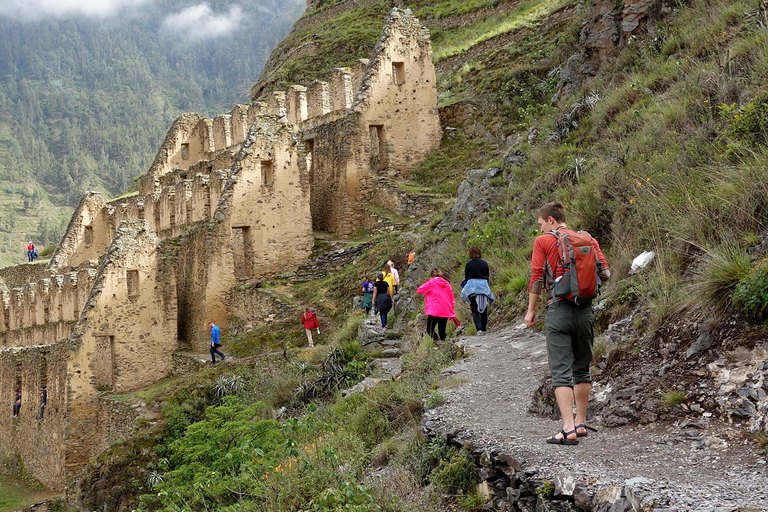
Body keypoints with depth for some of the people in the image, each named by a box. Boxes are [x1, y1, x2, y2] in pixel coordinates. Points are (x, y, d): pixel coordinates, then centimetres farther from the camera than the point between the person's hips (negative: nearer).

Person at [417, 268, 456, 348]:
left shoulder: (431, 283, -2)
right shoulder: (447, 284, 13)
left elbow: (419, 291, 2)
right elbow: (452, 299, 15)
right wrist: (451, 307, 25)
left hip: (434, 311, -5)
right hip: (446, 312, 5)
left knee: (430, 329, -2)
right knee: (442, 331, 13)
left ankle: (438, 341, -26)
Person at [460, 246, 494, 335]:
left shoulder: (468, 264, -5)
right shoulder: (484, 263, 2)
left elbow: (466, 278, 1)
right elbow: (488, 277, 9)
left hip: (472, 288, -3)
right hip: (484, 287, 3)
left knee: (475, 311, 0)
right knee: (484, 310, 13)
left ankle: (479, 329, -18)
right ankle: (484, 329, 16)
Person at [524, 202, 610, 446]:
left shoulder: (543, 241, -2)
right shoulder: (588, 240, 9)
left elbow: (537, 277, -5)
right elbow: (605, 273, 5)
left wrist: (531, 310, 4)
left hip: (559, 309, -4)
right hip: (585, 310, 4)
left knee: (561, 371, -5)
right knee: (582, 369, 17)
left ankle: (568, 428, -12)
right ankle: (580, 423, 23)